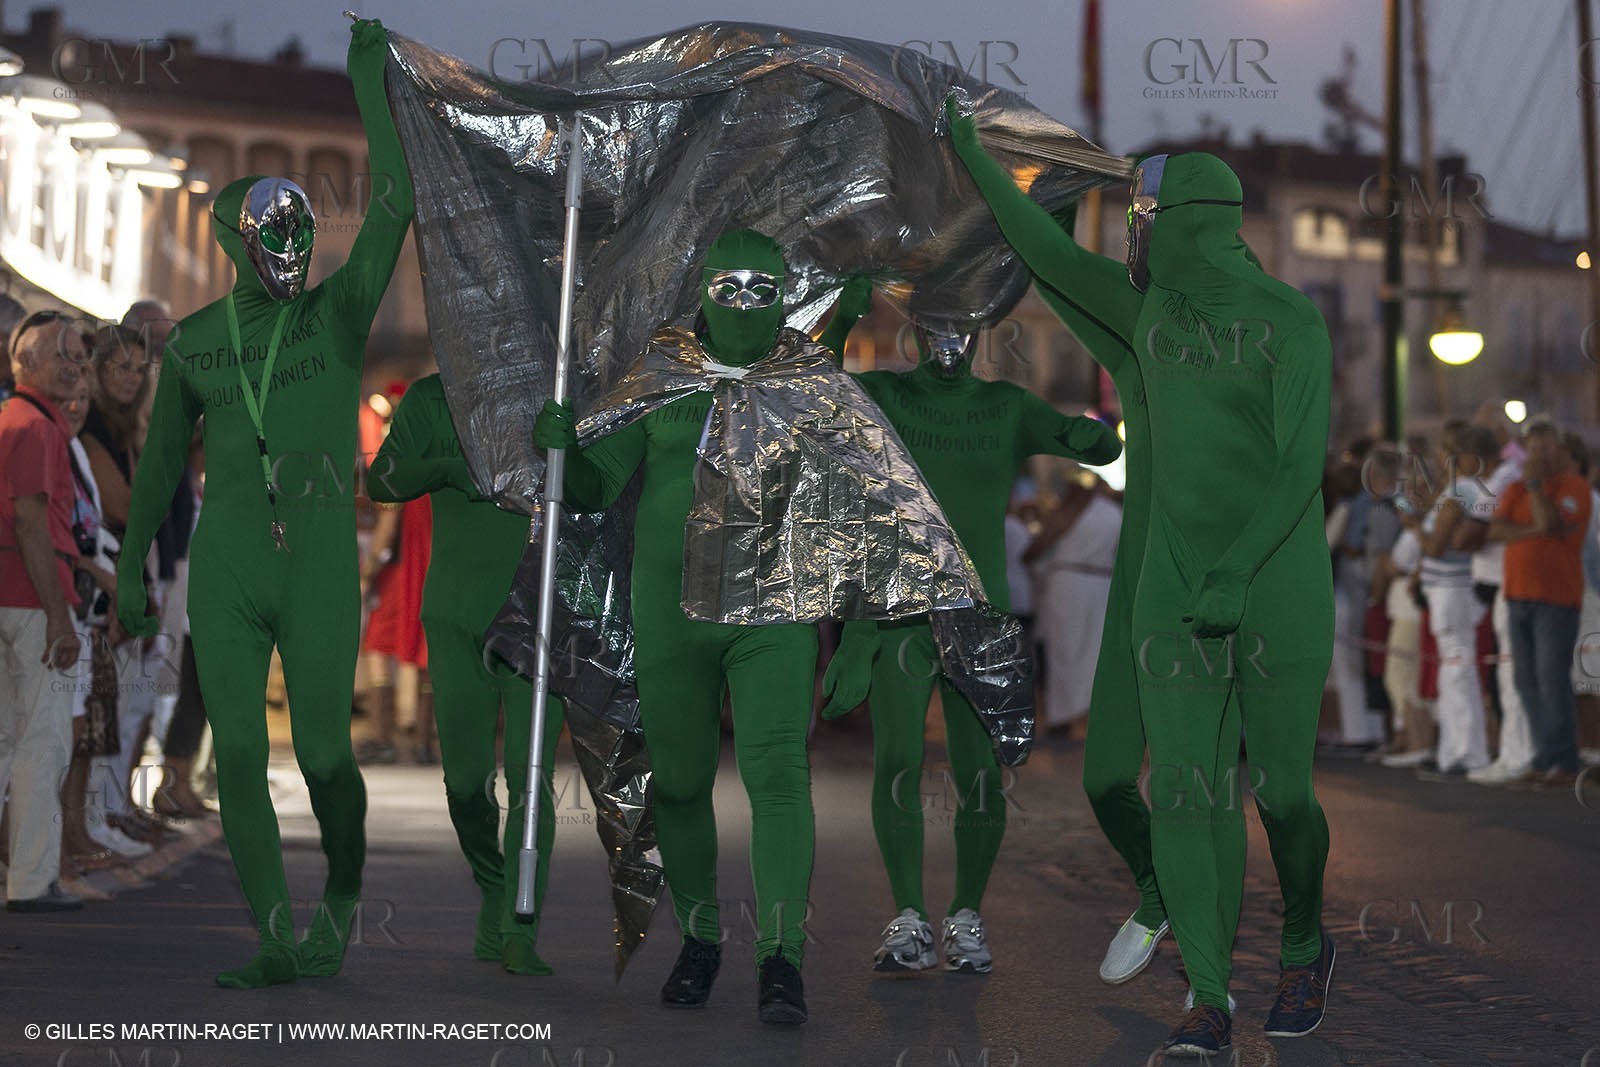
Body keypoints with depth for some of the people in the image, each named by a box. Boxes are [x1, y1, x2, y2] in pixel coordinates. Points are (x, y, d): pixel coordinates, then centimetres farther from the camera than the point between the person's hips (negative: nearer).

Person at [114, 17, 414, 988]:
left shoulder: (340, 313, 1)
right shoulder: (194, 344, 8)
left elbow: (394, 206, -9)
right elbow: (163, 458, 17)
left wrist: (371, 80, -9)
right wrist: (133, 565, 17)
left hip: (319, 571, -2)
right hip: (223, 574, 2)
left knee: (324, 754, -1)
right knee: (239, 755, -3)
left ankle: (345, 891, 28)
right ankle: (280, 941, 2)